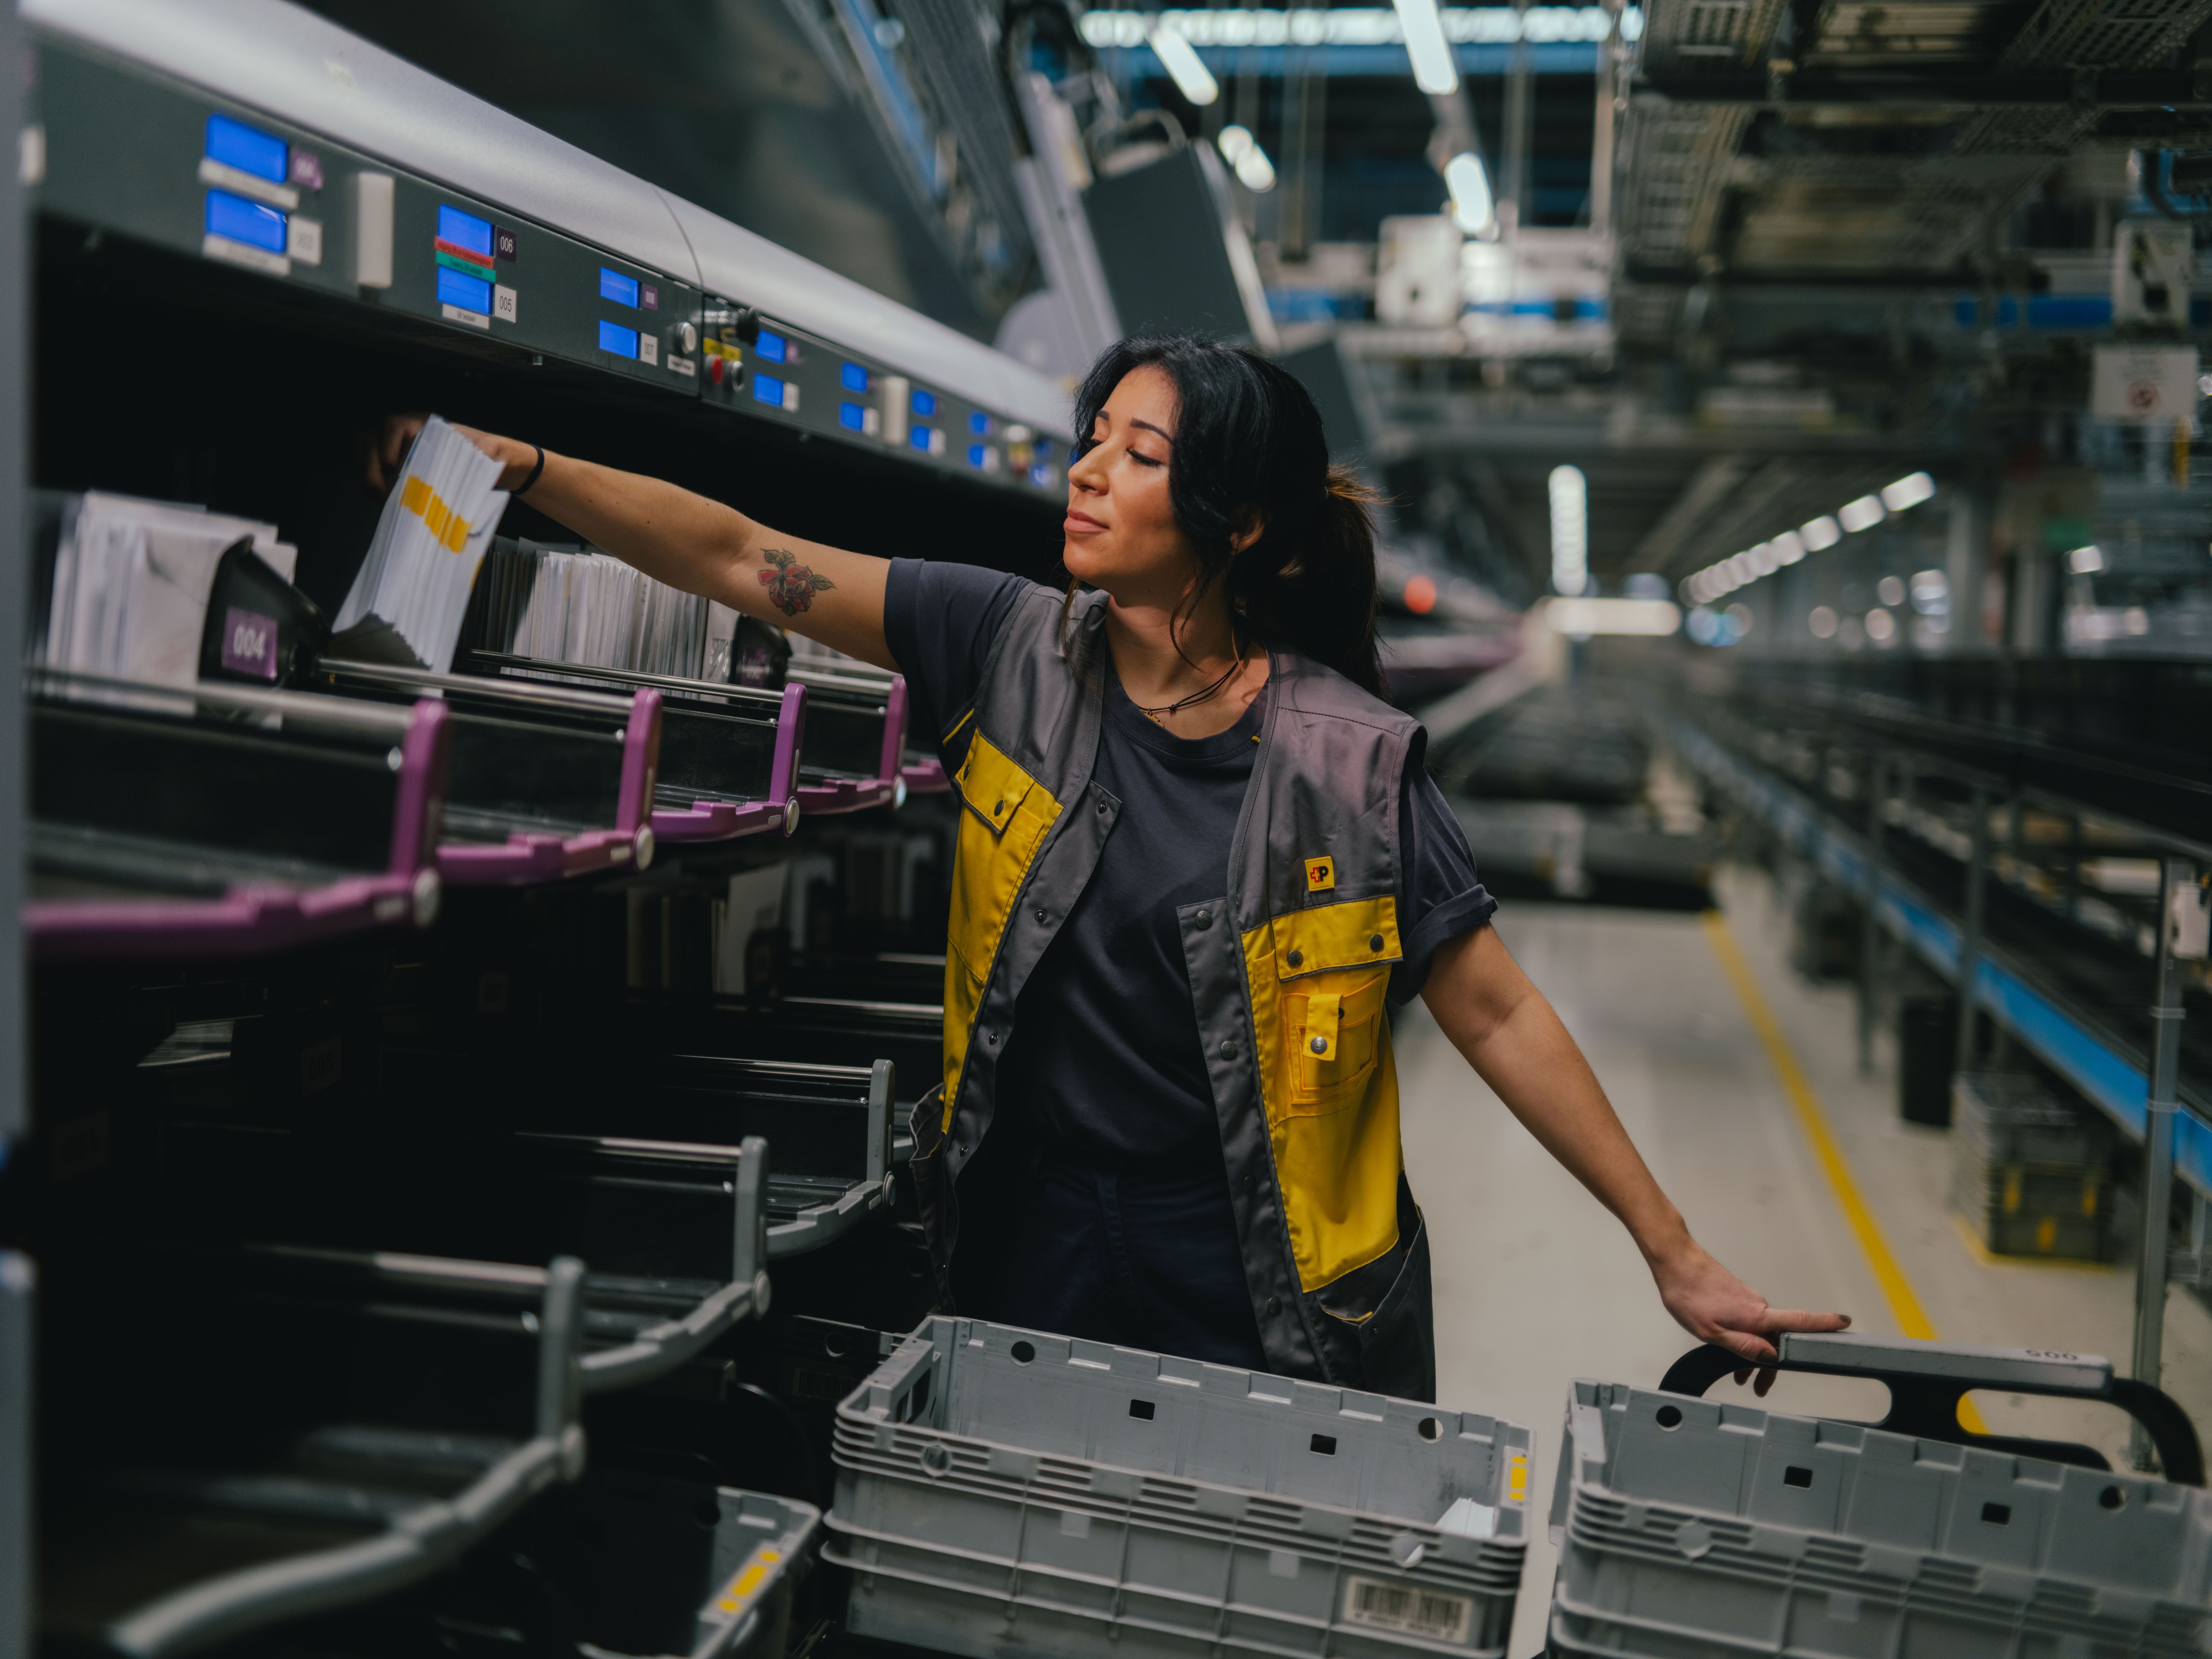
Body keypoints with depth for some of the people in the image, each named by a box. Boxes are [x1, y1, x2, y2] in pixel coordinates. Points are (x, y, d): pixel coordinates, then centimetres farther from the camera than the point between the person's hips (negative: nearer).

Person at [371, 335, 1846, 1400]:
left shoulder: (1350, 759, -13)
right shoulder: (1014, 650, -4)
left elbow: (1500, 1015, -8)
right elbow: (745, 560, -4)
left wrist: (1676, 1259, -7)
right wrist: (518, 467, -12)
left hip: (1264, 1283, -3)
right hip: (1031, 1242, 3)